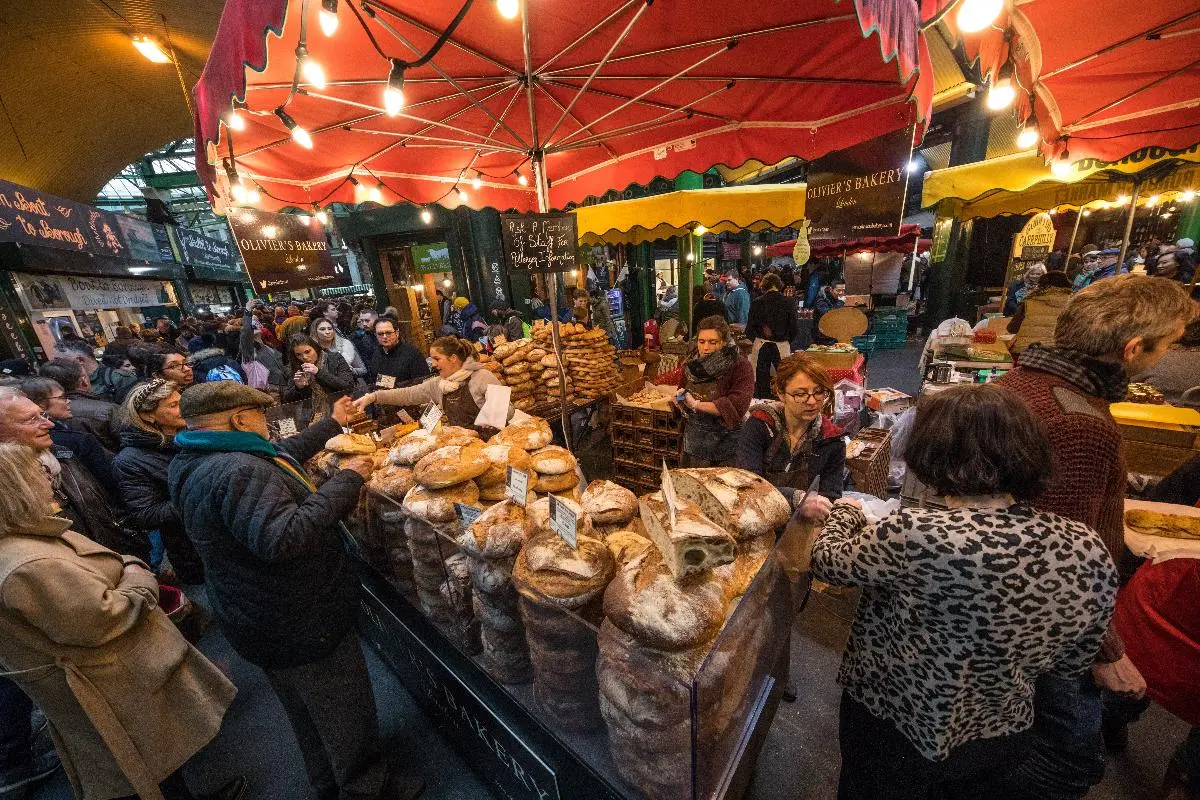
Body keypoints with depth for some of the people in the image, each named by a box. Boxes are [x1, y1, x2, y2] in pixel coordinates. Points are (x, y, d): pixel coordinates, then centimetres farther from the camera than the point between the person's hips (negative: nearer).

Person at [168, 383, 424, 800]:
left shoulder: (194, 462, 3)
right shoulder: (237, 472, -31)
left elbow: (280, 456, 14)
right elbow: (283, 538, -43)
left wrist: (332, 424, 21)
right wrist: (346, 480, -33)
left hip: (262, 621, 10)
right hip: (300, 627, -10)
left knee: (309, 714, 30)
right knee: (346, 713, 13)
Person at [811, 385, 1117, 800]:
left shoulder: (917, 535, -38)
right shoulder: (1090, 551, -16)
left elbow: (827, 560, -20)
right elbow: (1071, 666, -2)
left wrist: (845, 511, -1)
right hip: (1003, 736, 5)